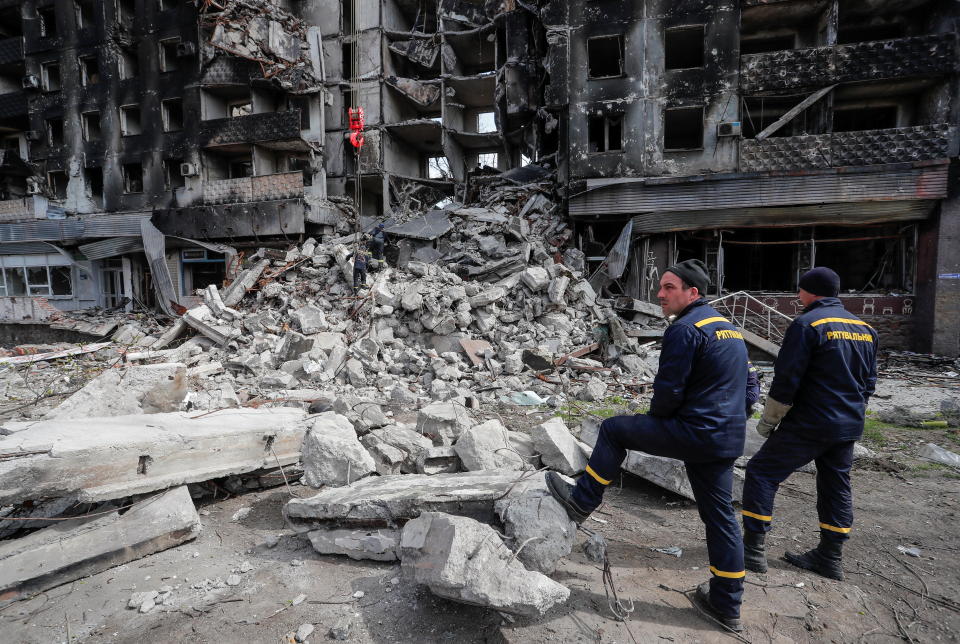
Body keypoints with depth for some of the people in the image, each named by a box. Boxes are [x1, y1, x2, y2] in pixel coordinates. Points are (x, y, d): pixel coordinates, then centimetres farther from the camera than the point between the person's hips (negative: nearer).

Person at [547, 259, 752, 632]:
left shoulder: (684, 329, -14)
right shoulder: (730, 328, 16)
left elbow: (668, 391, -17)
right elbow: (745, 388, 23)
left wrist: (655, 419, 3)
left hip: (694, 433, -9)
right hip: (728, 440, 9)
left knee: (614, 429, 3)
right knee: (720, 516, 17)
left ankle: (582, 502, 13)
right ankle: (726, 605, 30)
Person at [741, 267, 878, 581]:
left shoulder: (807, 324, -14)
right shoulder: (865, 328, 11)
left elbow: (786, 379, -17)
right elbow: (869, 382, 18)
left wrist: (768, 420, -6)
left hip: (809, 425, -8)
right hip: (849, 426, 8)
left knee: (761, 472, 0)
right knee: (836, 486, 18)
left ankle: (753, 549, 3)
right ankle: (830, 558, 28)